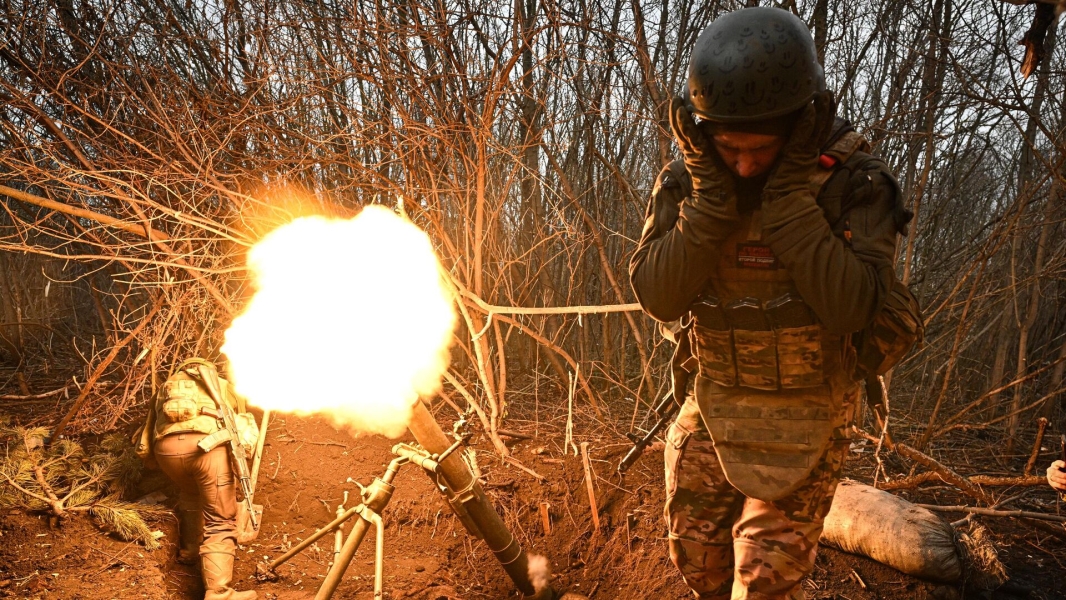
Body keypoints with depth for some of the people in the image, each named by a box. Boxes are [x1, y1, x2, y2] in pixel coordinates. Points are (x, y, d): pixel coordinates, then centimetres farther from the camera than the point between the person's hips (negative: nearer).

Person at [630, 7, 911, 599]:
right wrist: (713, 194, -28)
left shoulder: (855, 182, -17)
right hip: (709, 409, 4)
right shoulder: (686, 182, -9)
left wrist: (791, 194, -31)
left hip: (803, 420, -3)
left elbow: (852, 305, -28)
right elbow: (658, 296, -19)